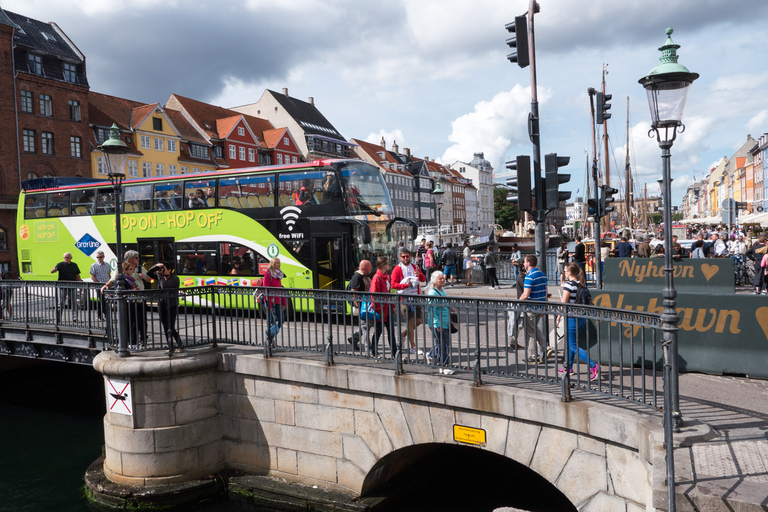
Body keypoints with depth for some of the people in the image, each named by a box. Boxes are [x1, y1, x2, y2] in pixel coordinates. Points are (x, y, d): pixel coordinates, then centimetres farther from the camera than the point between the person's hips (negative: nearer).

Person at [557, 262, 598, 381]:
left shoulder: (569, 285, -16)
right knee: (570, 342, 21)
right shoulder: (582, 283, 7)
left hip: (572, 319, -9)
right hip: (582, 317, 9)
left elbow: (564, 304, -15)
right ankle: (569, 367, 29)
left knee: (573, 346, -3)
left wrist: (558, 317, -6)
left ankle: (593, 366, -13)